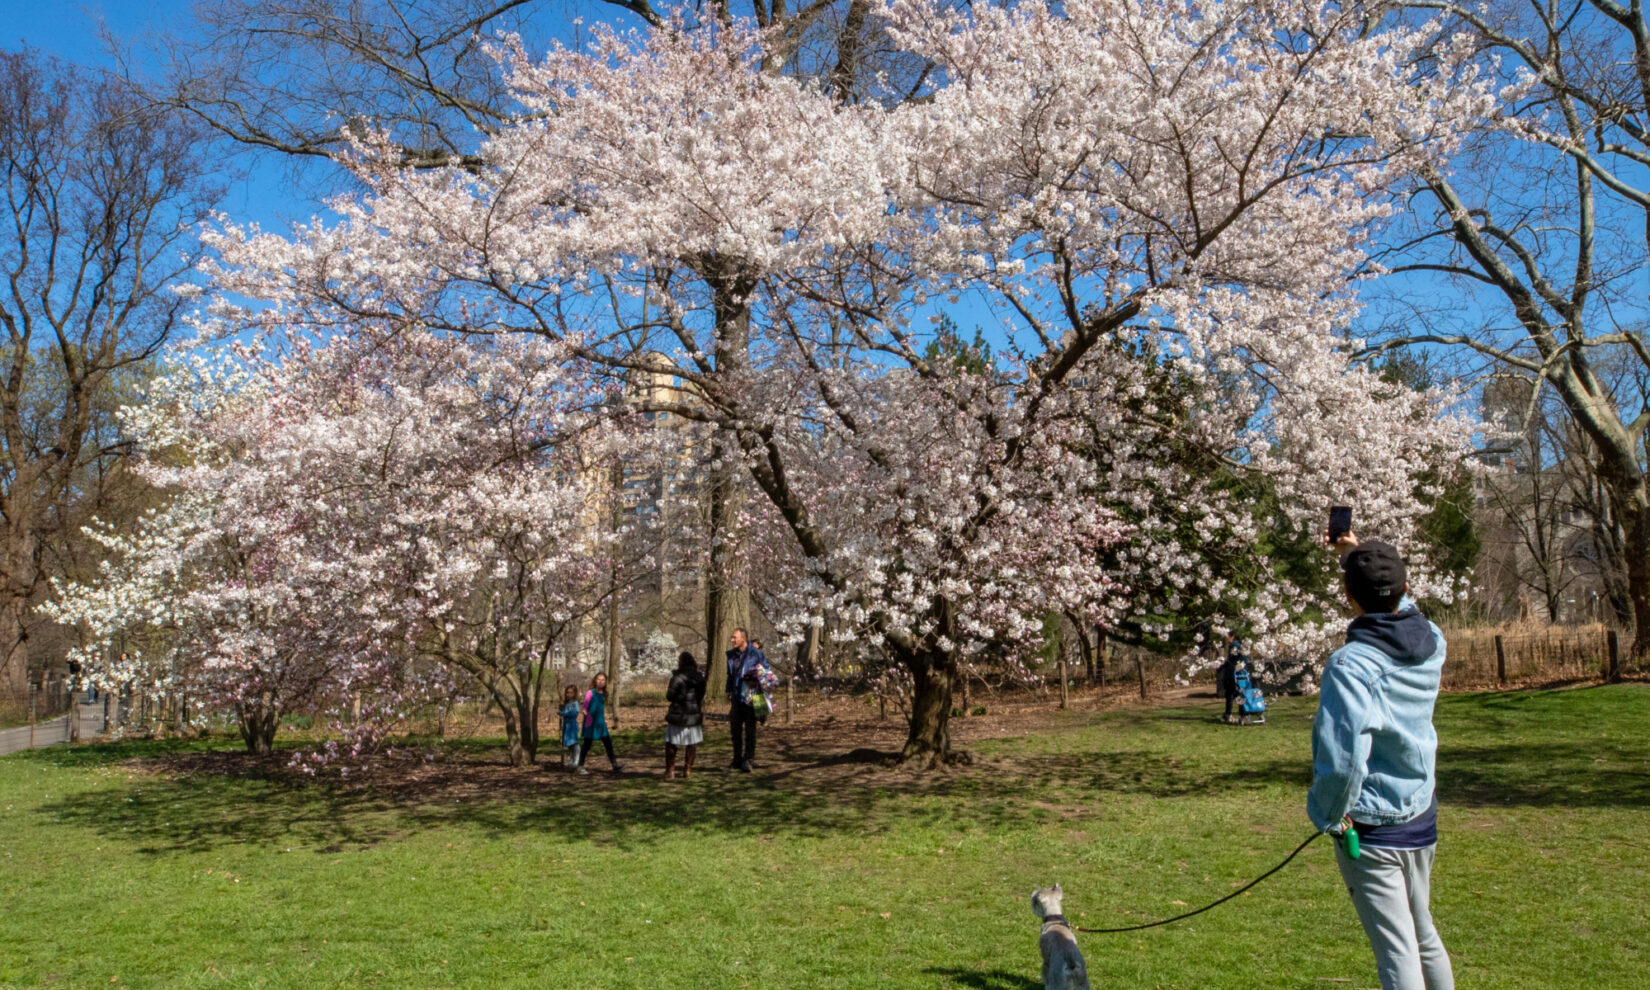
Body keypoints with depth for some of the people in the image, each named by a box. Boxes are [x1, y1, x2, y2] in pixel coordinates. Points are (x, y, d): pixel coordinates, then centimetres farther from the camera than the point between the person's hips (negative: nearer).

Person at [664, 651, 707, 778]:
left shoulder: (677, 677, -14)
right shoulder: (700, 677, 2)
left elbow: (670, 696, -10)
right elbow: (701, 695, 9)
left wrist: (667, 691, 8)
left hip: (678, 714, -4)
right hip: (695, 714, 4)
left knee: (671, 743, 8)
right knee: (692, 744, 12)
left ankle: (669, 769, 5)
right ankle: (687, 770, 13)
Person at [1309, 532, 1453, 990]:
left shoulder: (1350, 665, -25)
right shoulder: (1432, 643, -5)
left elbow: (1342, 760, -33)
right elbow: (1399, 607, 20)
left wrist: (1327, 815, -15)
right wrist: (1358, 553, 26)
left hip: (1370, 830, -7)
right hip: (1423, 819, 7)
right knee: (1424, 934, 26)